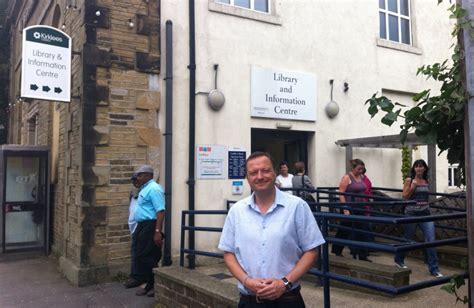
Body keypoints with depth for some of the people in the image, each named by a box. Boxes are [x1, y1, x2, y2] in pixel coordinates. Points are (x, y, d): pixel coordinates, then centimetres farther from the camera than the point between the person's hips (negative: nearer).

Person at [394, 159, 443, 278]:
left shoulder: (426, 182, 9)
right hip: (412, 213, -3)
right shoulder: (409, 180, -2)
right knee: (408, 239, 9)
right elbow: (404, 197, -6)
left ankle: (434, 269, 2)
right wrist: (412, 187, -16)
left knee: (431, 240, -6)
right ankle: (399, 260, 32)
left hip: (425, 214, 3)